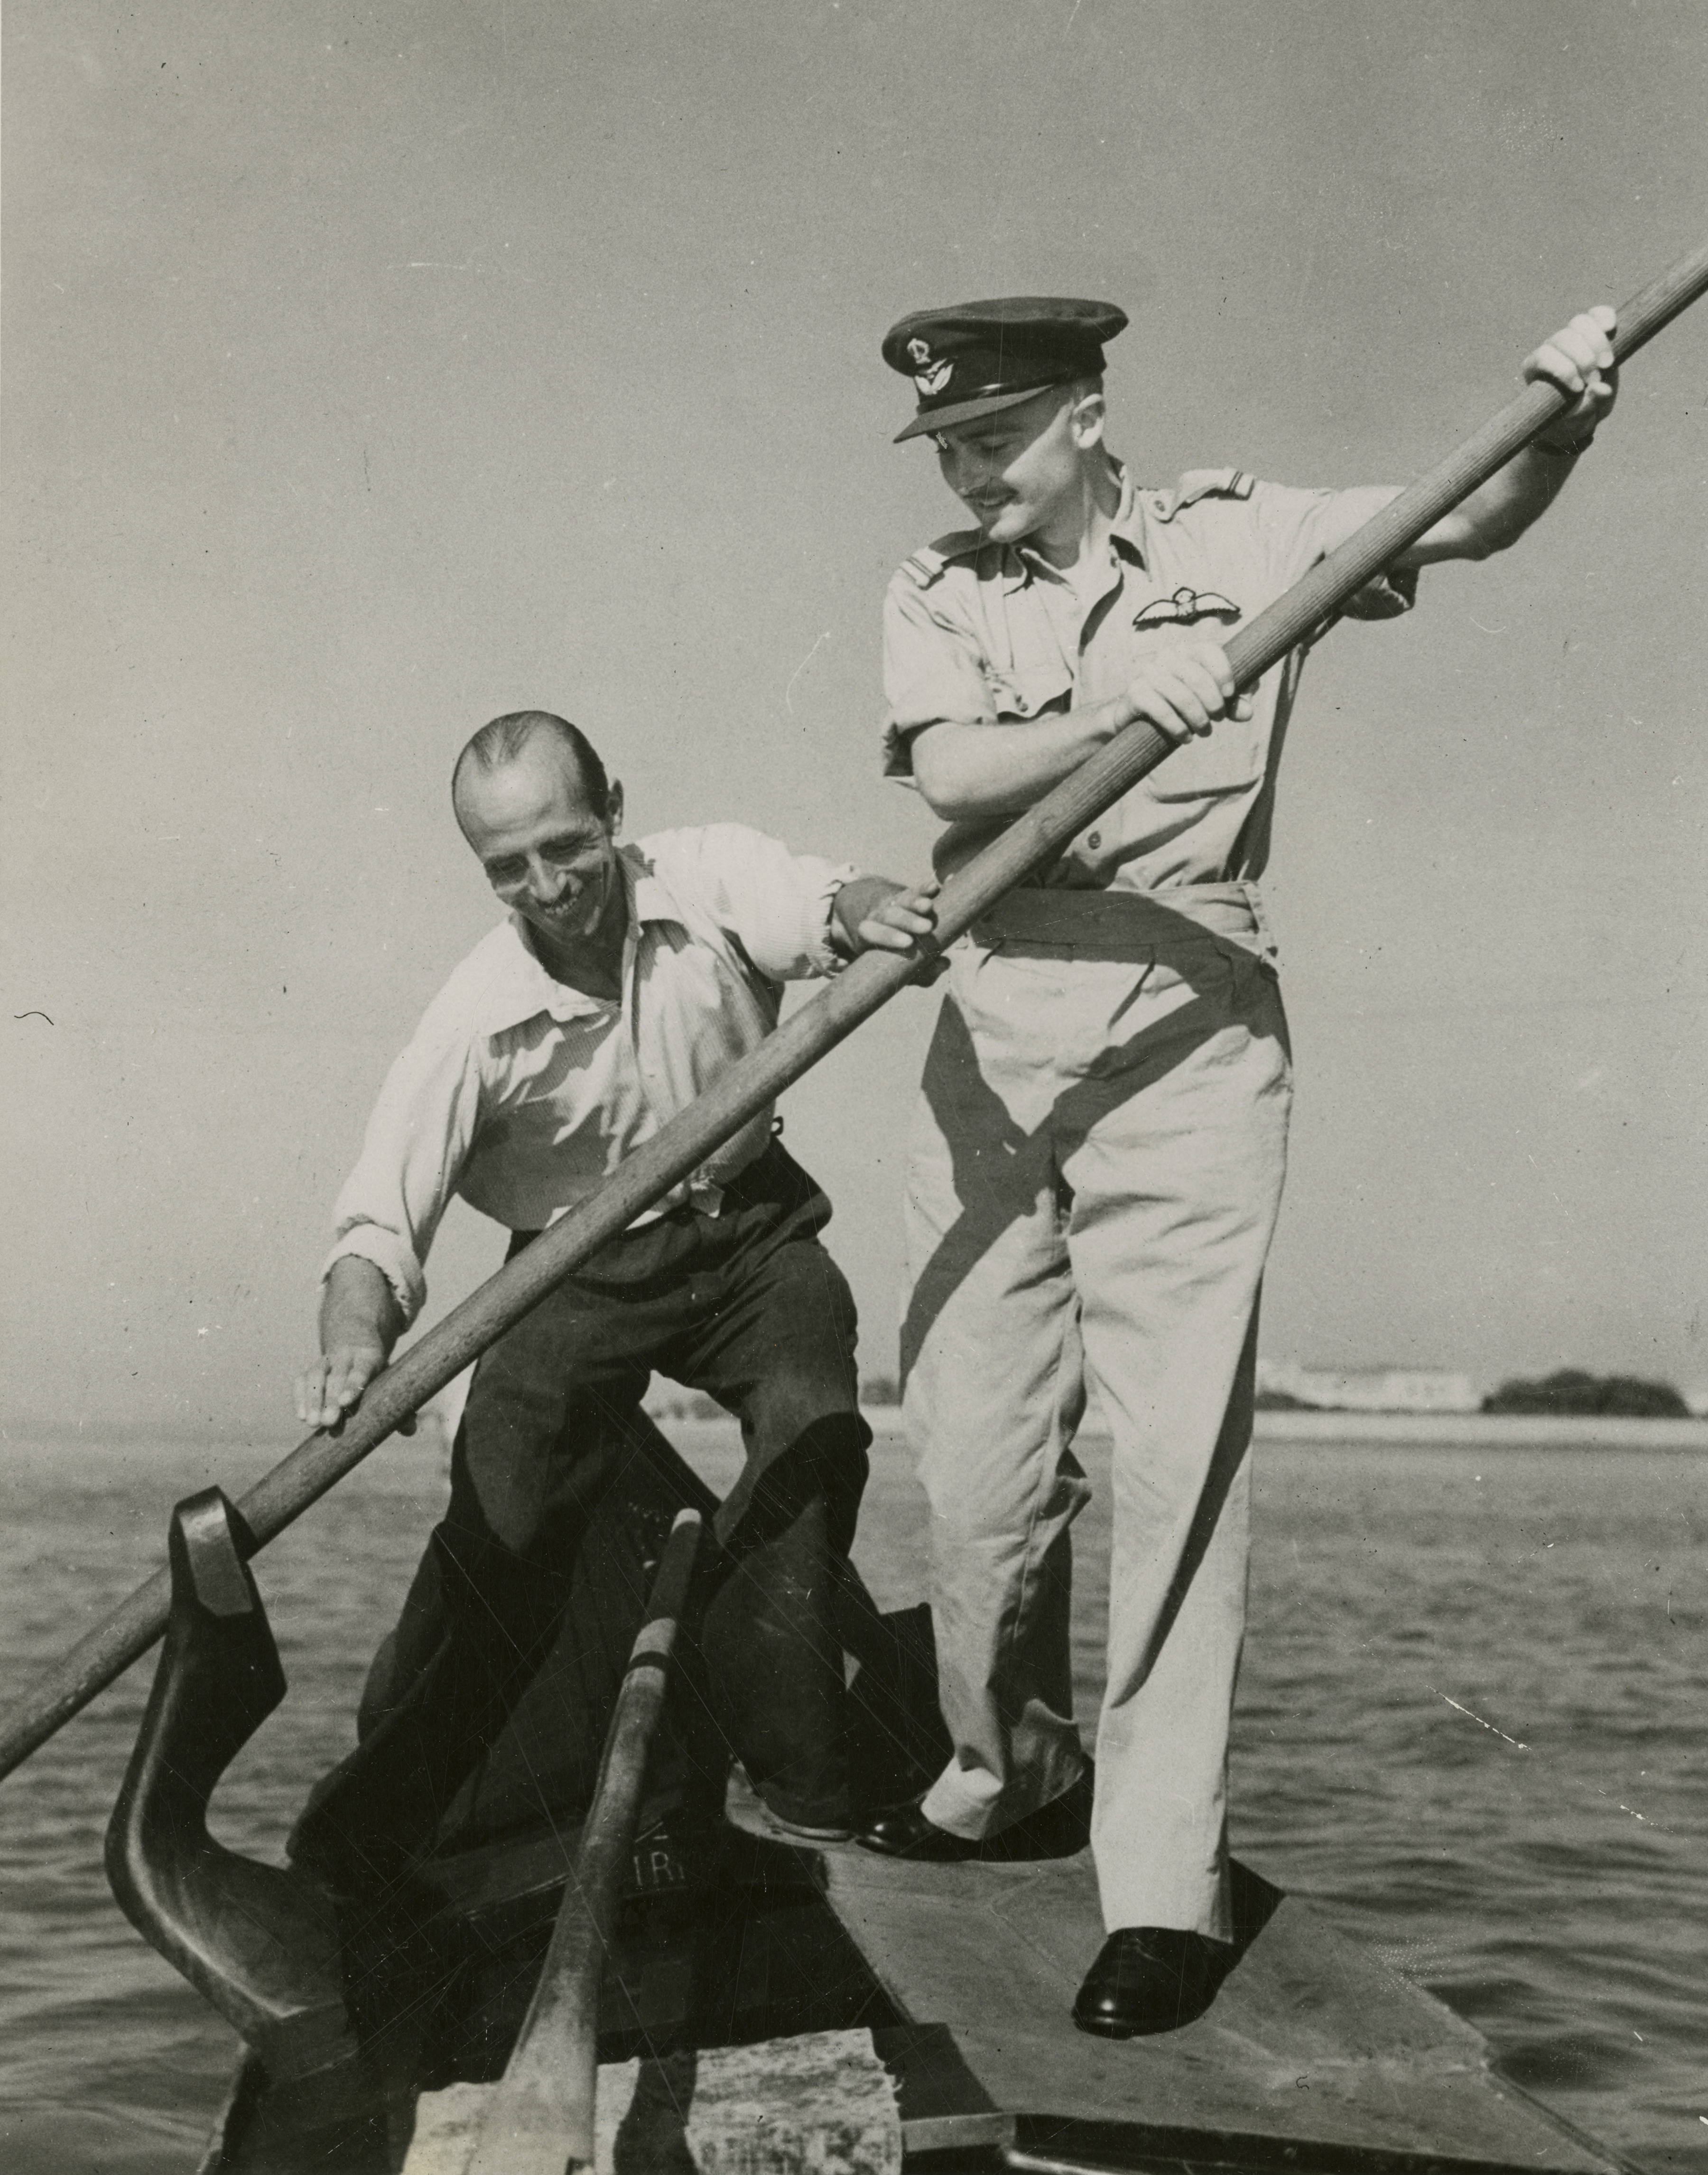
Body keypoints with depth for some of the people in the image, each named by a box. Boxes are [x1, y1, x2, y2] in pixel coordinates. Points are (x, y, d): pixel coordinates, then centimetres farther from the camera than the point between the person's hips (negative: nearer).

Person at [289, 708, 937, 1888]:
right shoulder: (478, 1020, -20)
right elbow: (381, 1217, -23)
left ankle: (801, 1774, -3)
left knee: (816, 1426, -21)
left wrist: (861, 909, -57)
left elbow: (807, 902, -33)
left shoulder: (709, 875, -16)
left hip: (748, 1226, 1)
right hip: (583, 1272, -1)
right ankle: (363, 1830, 3)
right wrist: (357, 1338, -43)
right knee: (503, 1512, -12)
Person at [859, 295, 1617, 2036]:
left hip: (1183, 1026, -3)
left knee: (1172, 1449, -9)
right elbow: (953, 775, -8)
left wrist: (1558, 423, -16)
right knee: (973, 1449, 5)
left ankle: (1164, 1882, -4)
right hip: (992, 1027, 3)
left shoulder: (1237, 537, 8)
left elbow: (1470, 521, 4)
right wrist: (1125, 712, -24)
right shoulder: (933, 597, 11)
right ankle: (1008, 1775, 28)